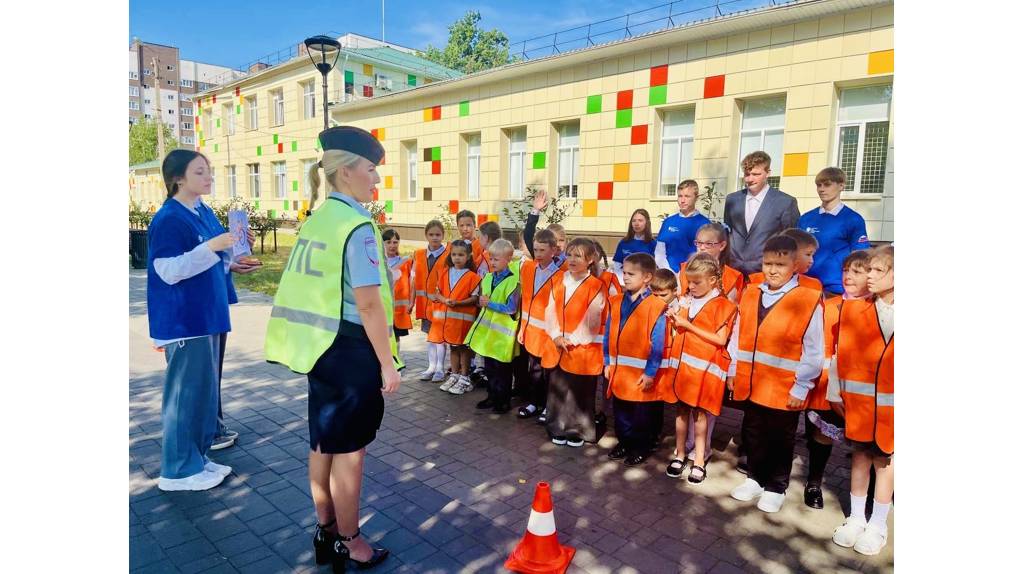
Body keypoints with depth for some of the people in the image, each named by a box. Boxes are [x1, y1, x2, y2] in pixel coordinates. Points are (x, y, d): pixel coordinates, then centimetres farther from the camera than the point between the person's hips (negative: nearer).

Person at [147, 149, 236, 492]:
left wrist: (231, 246, 3)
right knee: (186, 391, -1)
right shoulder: (168, 219, -15)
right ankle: (178, 470, 13)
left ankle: (197, 457, 28)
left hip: (205, 314, 9)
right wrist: (210, 247, -27)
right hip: (183, 319, -9)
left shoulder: (204, 213, 11)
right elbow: (169, 270, -20)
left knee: (205, 389, 14)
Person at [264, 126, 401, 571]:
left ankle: (325, 533, 36)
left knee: (323, 443, 19)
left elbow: (315, 287, 10)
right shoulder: (358, 226, -18)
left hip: (320, 345, 9)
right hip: (351, 349, -8)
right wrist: (387, 363, -15)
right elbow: (368, 304, -22)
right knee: (348, 450, 6)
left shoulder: (317, 219, 8)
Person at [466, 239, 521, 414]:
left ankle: (504, 401, 18)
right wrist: (481, 301, -7)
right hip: (487, 329, 7)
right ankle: (492, 396, 31)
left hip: (503, 331, -7)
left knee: (502, 369, 5)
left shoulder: (512, 281, -14)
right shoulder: (488, 278, 8)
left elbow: (511, 308, -17)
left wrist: (489, 304, -17)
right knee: (489, 367, 16)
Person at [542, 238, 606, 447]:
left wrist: (572, 340, -14)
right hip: (556, 347, 4)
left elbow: (592, 320, -12)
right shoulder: (557, 280, 5)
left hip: (582, 349, -4)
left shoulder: (596, 286, -9)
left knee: (580, 393, 7)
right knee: (557, 390, 13)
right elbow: (550, 311, 2)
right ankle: (558, 429, 29)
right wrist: (556, 336, -10)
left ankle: (579, 431, 25)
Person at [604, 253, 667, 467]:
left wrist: (650, 372, -14)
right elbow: (608, 335, 8)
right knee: (620, 411, 18)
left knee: (641, 415, 11)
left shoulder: (655, 306, -14)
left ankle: (641, 447, 28)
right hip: (618, 370, 5)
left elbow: (657, 343, -14)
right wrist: (608, 362, 6)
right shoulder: (616, 302, 3)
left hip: (641, 373, -5)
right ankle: (624, 442, 35)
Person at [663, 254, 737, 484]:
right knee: (681, 409, 10)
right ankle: (680, 454, 23)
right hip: (682, 363, 5)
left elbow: (720, 340, -13)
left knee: (699, 412, 2)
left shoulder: (723, 305, -5)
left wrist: (689, 326, -14)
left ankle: (699, 460, 14)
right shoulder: (687, 300, 10)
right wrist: (675, 322, 0)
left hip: (704, 366, -5)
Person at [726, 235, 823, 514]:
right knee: (753, 436, 19)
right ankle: (755, 479, 38)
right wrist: (733, 371, 10)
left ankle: (775, 488, 31)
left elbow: (813, 352, -11)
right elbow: (737, 336, 9)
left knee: (780, 441, 13)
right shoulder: (750, 295, 3)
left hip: (785, 390, -4)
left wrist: (801, 388, -10)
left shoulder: (808, 301, -12)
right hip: (750, 384, 5)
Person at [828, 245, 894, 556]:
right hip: (859, 400, 1)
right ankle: (856, 518, 29)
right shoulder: (852, 310, -4)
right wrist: (835, 393, 0)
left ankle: (878, 524, 29)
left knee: (885, 460, 13)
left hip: (888, 407, -1)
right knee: (860, 456, 14)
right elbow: (840, 354, -1)